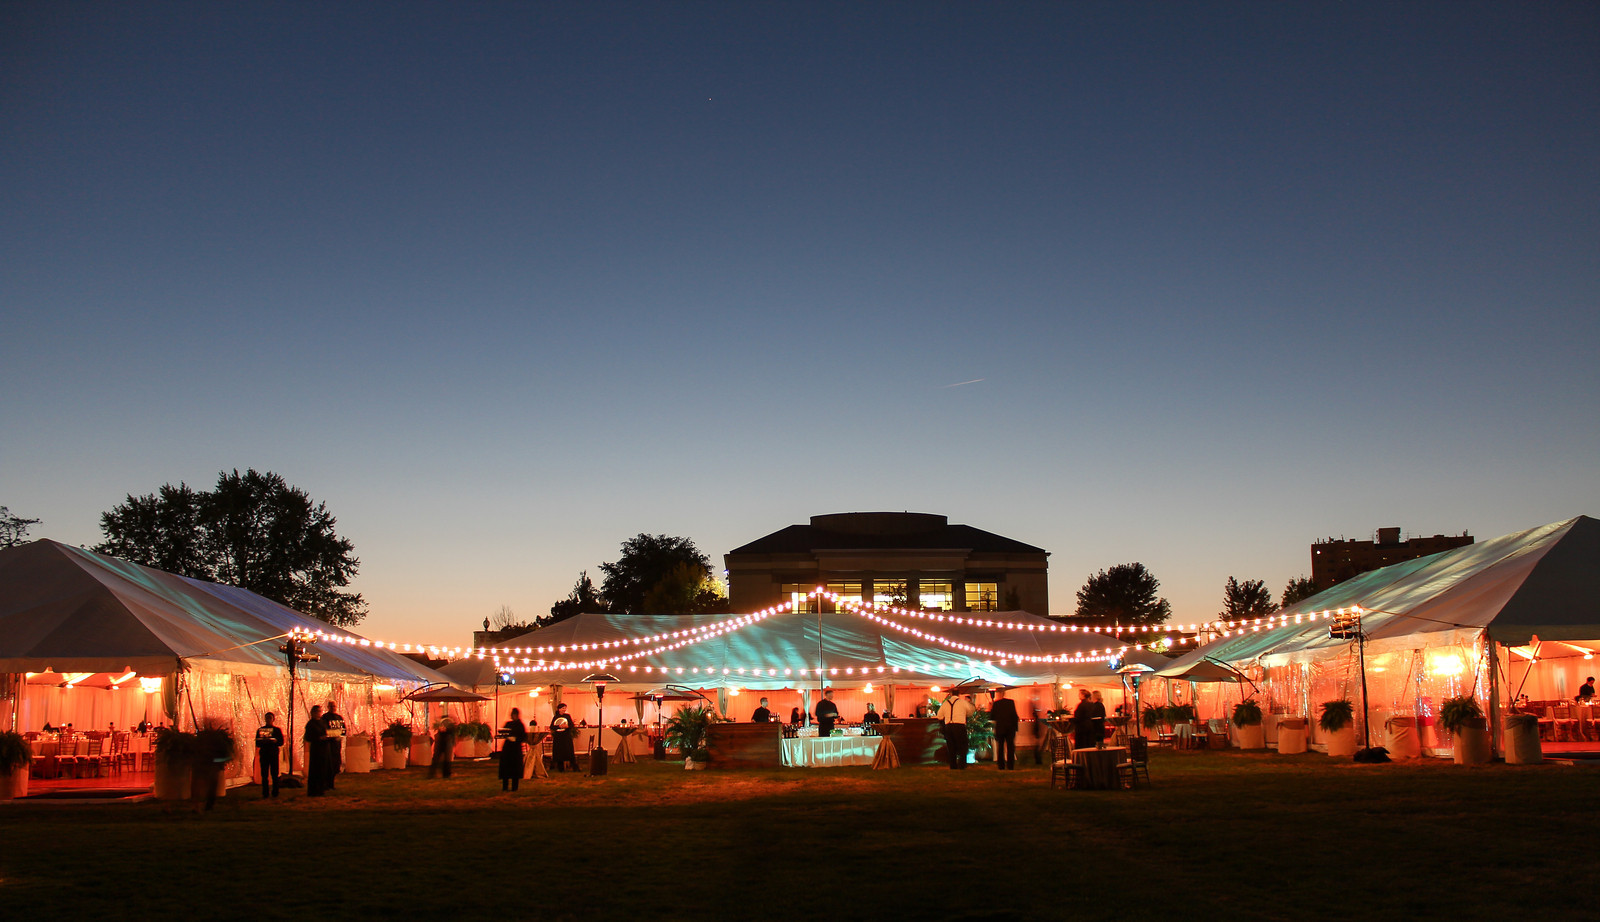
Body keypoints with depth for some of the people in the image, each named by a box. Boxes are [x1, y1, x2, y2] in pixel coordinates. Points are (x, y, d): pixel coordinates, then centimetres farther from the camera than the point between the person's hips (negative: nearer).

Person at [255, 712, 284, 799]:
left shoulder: (277, 730, 8)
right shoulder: (260, 729, 12)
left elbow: (281, 742, 2)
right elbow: (257, 743, 8)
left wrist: (274, 742, -17)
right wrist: (264, 742, -12)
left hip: (274, 753, -1)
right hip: (263, 753, 1)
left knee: (274, 774, -2)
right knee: (264, 774, 0)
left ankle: (275, 793, 3)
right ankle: (265, 793, 4)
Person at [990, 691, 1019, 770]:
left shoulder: (996, 704, -6)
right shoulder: (1011, 702, -1)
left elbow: (991, 718, -4)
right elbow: (1015, 715, -2)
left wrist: (990, 710, 11)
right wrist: (1015, 727, 5)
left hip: (999, 729, -1)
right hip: (1010, 728, 1)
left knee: (1000, 748, 8)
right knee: (1010, 747, 6)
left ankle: (1001, 766, 6)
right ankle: (1010, 766, 3)